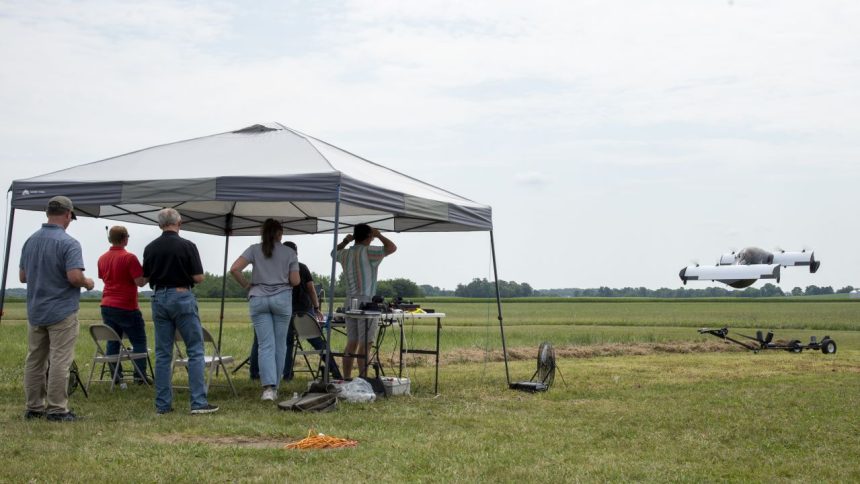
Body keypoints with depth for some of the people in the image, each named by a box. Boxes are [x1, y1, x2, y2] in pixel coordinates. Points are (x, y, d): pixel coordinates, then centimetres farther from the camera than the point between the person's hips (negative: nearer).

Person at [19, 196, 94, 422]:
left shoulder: (30, 241, 6)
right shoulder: (68, 243, -15)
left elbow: (22, 276, 11)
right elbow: (75, 276, -24)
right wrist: (87, 283, -4)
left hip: (35, 312, 7)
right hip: (62, 312, -7)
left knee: (34, 361, 12)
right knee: (59, 361, -2)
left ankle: (34, 407, 18)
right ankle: (57, 409, 0)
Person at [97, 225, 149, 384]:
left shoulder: (102, 258, 7)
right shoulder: (129, 258, -14)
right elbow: (140, 282, -16)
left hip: (107, 306, 6)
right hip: (126, 307, -6)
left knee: (112, 342, 10)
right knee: (139, 341, 4)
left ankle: (116, 376, 10)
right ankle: (140, 376, 1)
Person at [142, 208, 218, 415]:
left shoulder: (150, 248, 4)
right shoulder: (187, 246, -9)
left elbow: (145, 279, 10)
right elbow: (199, 278, -9)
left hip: (159, 298, 5)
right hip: (182, 296, -4)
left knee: (163, 353, 9)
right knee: (195, 350, 0)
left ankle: (163, 404, 10)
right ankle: (199, 402, -5)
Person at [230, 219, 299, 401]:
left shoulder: (254, 250, 4)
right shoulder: (289, 252, 4)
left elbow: (234, 269, -6)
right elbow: (295, 281, 1)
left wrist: (246, 285, 7)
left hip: (258, 299, 1)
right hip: (282, 299, -1)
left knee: (265, 345, -1)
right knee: (279, 344, 8)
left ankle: (268, 387, -15)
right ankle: (275, 387, 13)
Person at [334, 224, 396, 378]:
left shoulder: (345, 253, 12)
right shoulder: (367, 252, -9)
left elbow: (334, 252, 34)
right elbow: (392, 248, -14)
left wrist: (345, 241, 27)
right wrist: (378, 235, 0)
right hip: (366, 302, -7)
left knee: (351, 343, 10)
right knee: (364, 344, -6)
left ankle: (346, 379, 11)